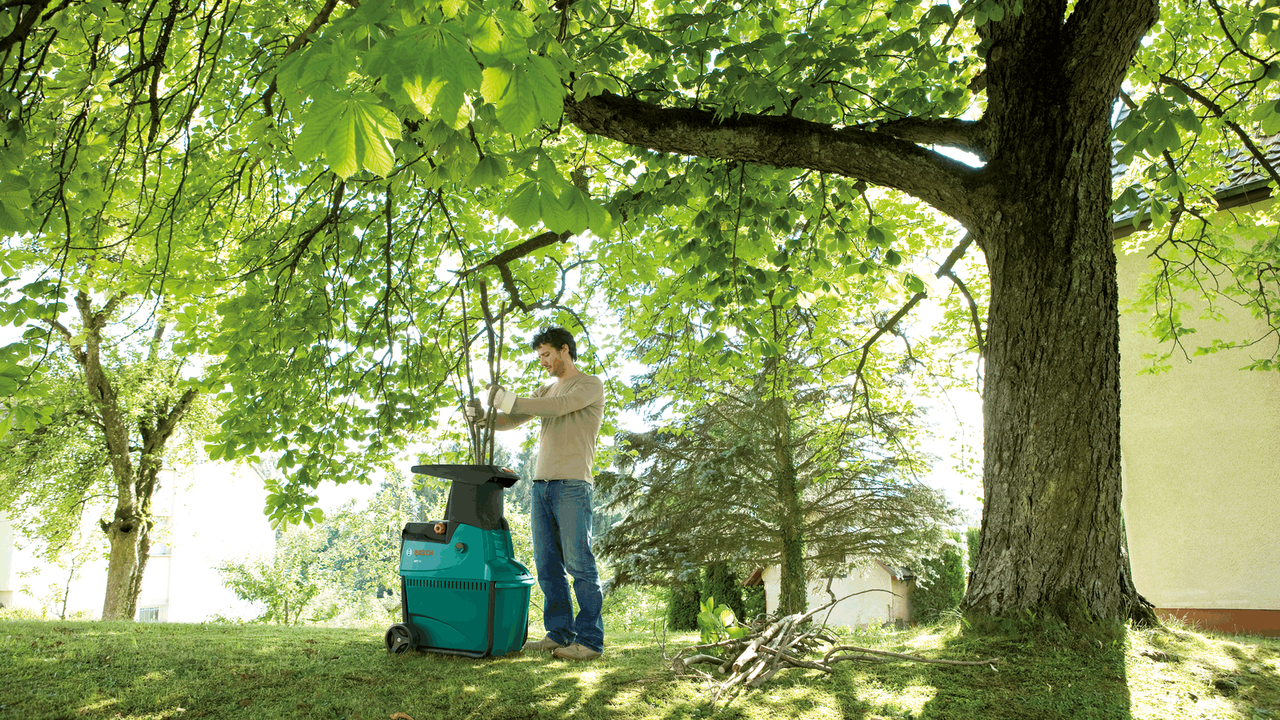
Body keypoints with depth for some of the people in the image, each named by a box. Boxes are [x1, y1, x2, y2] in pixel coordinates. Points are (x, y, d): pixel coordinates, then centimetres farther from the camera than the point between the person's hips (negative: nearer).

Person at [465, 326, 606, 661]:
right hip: (541, 484, 7)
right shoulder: (546, 390, 23)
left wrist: (509, 400, -15)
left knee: (579, 564, -8)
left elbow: (558, 407, -15)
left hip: (572, 485, -7)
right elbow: (510, 421, 18)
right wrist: (483, 416, -2)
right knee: (547, 566, 6)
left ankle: (590, 640, -4)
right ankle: (559, 633, 12)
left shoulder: (591, 384, 2)